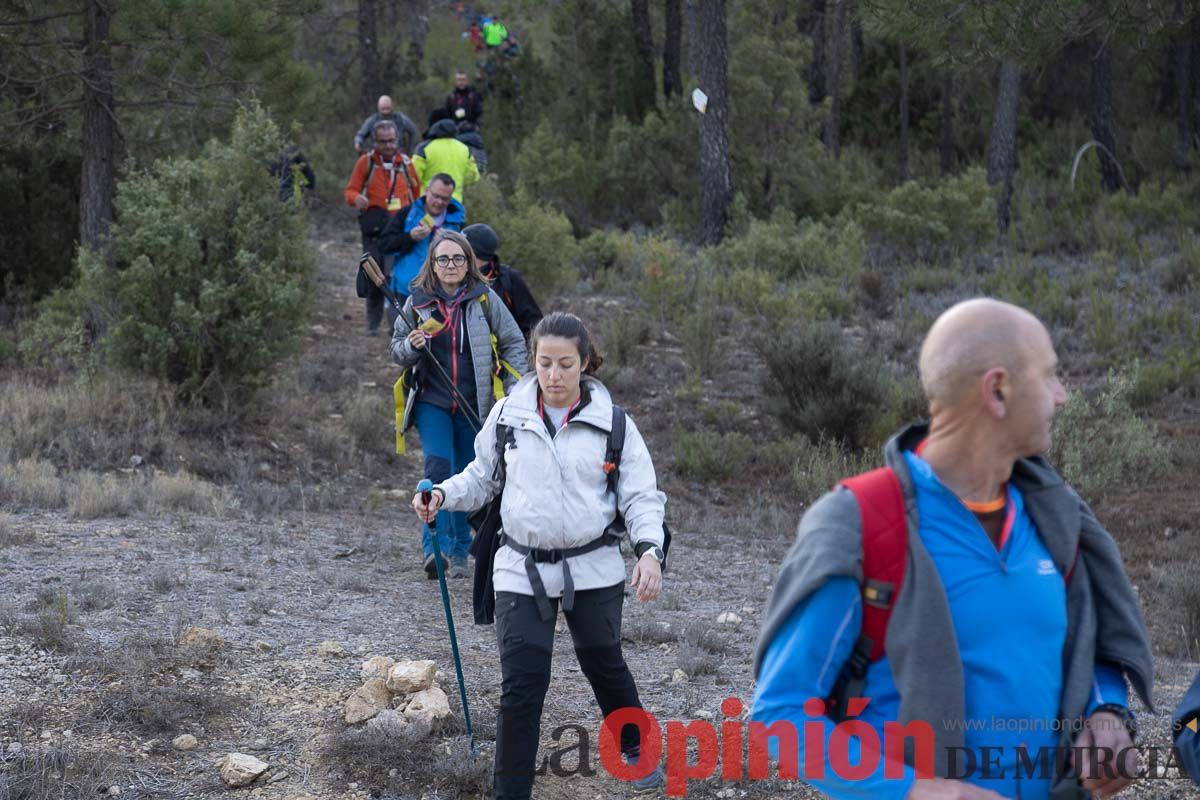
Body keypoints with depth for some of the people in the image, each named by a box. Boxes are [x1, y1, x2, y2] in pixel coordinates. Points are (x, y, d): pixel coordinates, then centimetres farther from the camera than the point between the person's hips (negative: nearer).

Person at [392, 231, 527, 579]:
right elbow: (397, 350, 10)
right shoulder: (418, 301, 0)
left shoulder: (484, 298, -2)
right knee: (438, 468, -17)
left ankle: (459, 552, 19)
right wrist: (412, 346, -13)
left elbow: (513, 343, 4)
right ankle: (435, 548, -19)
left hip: (474, 404, 1)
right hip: (432, 402, -1)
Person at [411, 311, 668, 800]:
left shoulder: (612, 424, -4)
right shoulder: (509, 414, -1)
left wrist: (650, 549, -20)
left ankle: (634, 748, 46)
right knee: (521, 685, -6)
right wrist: (443, 495, -8)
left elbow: (641, 496, -3)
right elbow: (482, 479, 11)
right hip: (522, 570, 0)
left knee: (604, 663, 19)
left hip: (593, 569, 0)